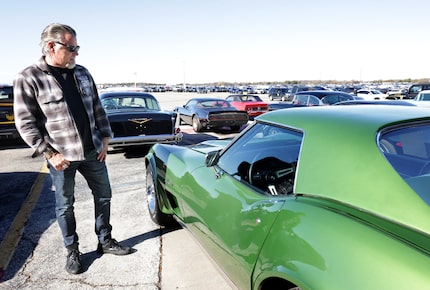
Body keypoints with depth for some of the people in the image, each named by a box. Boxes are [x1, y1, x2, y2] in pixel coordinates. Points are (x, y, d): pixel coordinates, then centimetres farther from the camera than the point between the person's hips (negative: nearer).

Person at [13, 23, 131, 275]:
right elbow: (26, 123, -10)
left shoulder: (82, 73, 5)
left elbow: (97, 108, 10)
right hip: (61, 156, -4)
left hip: (93, 151, 5)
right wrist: (50, 153, -14)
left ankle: (105, 241, 32)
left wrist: (104, 138, 4)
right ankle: (72, 250, 30)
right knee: (65, 205, 11)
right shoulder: (28, 79, -10)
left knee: (103, 196, 13)